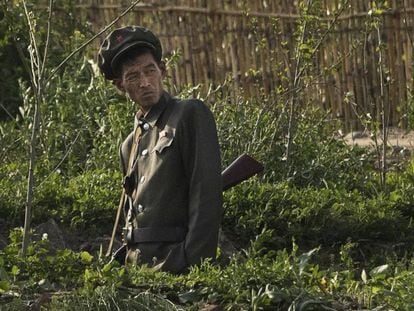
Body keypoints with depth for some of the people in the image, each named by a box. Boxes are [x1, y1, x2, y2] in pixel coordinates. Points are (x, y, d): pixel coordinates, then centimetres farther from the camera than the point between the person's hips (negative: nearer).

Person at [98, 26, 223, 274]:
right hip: (136, 263, 6)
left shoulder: (191, 114, -2)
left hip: (174, 261, -6)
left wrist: (193, 262, -17)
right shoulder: (130, 144, 20)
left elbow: (206, 194, -10)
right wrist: (129, 264, 14)